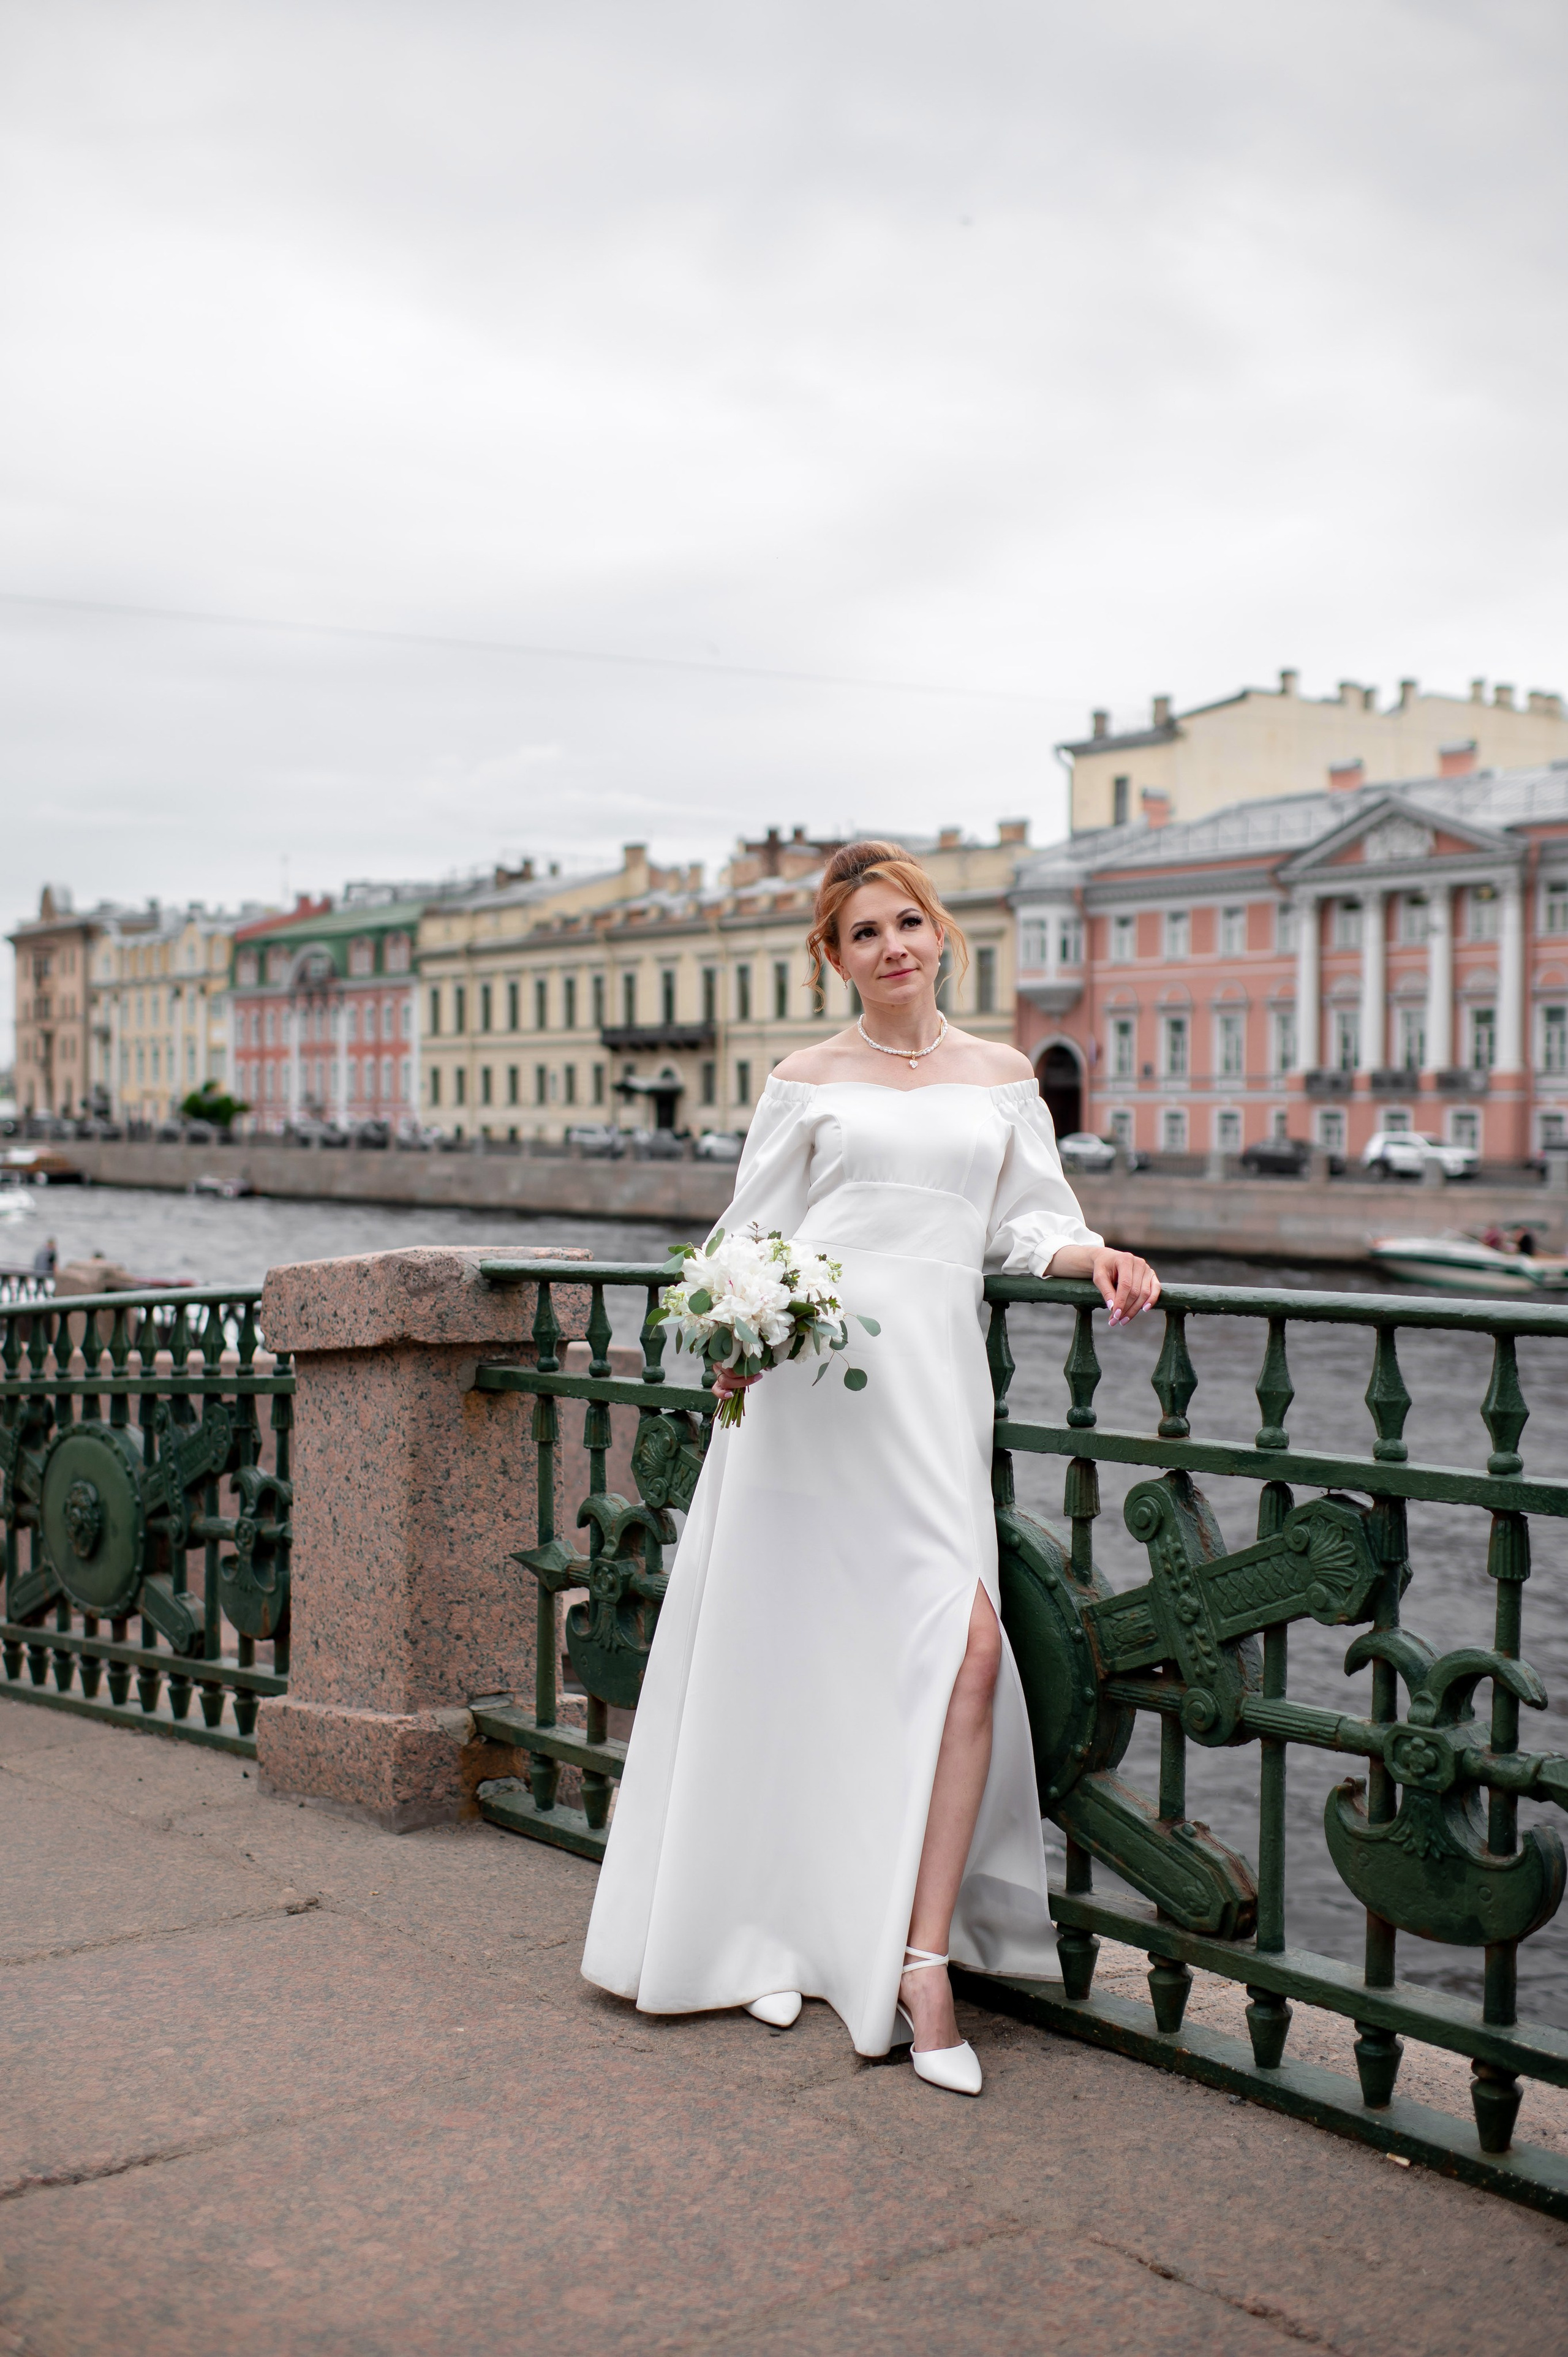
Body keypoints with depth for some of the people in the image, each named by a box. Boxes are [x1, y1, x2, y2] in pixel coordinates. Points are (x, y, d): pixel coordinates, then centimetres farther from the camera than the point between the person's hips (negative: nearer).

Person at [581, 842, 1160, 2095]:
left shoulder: (1003, 1077, 15)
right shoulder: (806, 1081, 9)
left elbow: (1027, 1222, 14)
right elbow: (756, 1237, 9)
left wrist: (1092, 1254, -7)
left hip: (934, 1390, 2)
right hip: (810, 1388, -1)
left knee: (966, 1647, -12)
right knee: (788, 1661, 2)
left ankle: (922, 1954, -4)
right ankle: (770, 1928, 20)